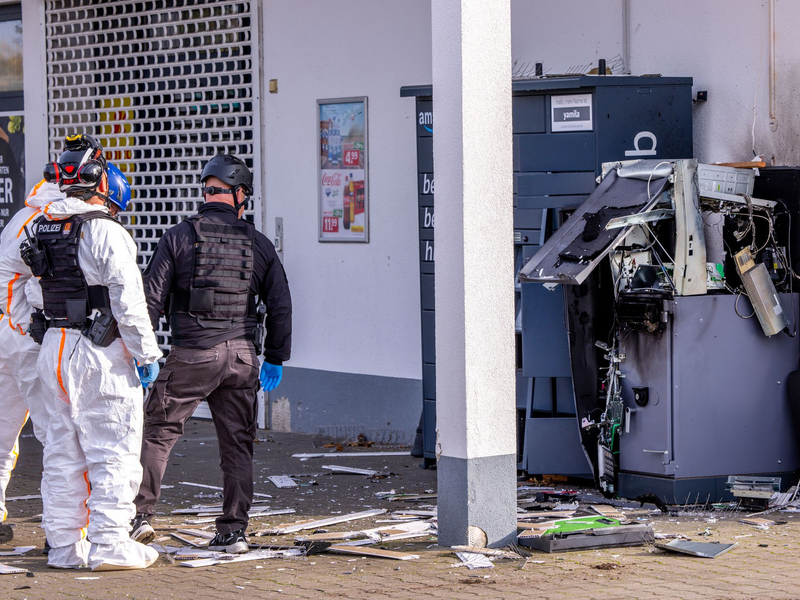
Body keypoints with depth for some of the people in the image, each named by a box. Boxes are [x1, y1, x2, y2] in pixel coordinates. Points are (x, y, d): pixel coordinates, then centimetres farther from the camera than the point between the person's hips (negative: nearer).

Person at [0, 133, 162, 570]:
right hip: (101, 354, -8)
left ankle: (64, 544, 16)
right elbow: (128, 301, -16)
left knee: (63, 451, 12)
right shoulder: (106, 233, -15)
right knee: (112, 451, 0)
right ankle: (109, 544, 0)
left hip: (54, 350, 8)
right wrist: (147, 354, -10)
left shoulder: (43, 229, 8)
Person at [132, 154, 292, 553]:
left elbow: (151, 299, -5)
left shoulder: (179, 237, -1)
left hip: (191, 355, -2)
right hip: (241, 356, 3)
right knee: (237, 445, 8)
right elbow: (280, 306, 8)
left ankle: (140, 515, 2)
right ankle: (233, 531, 9)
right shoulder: (258, 244, 6)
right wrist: (275, 358, 18)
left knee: (158, 431, 7)